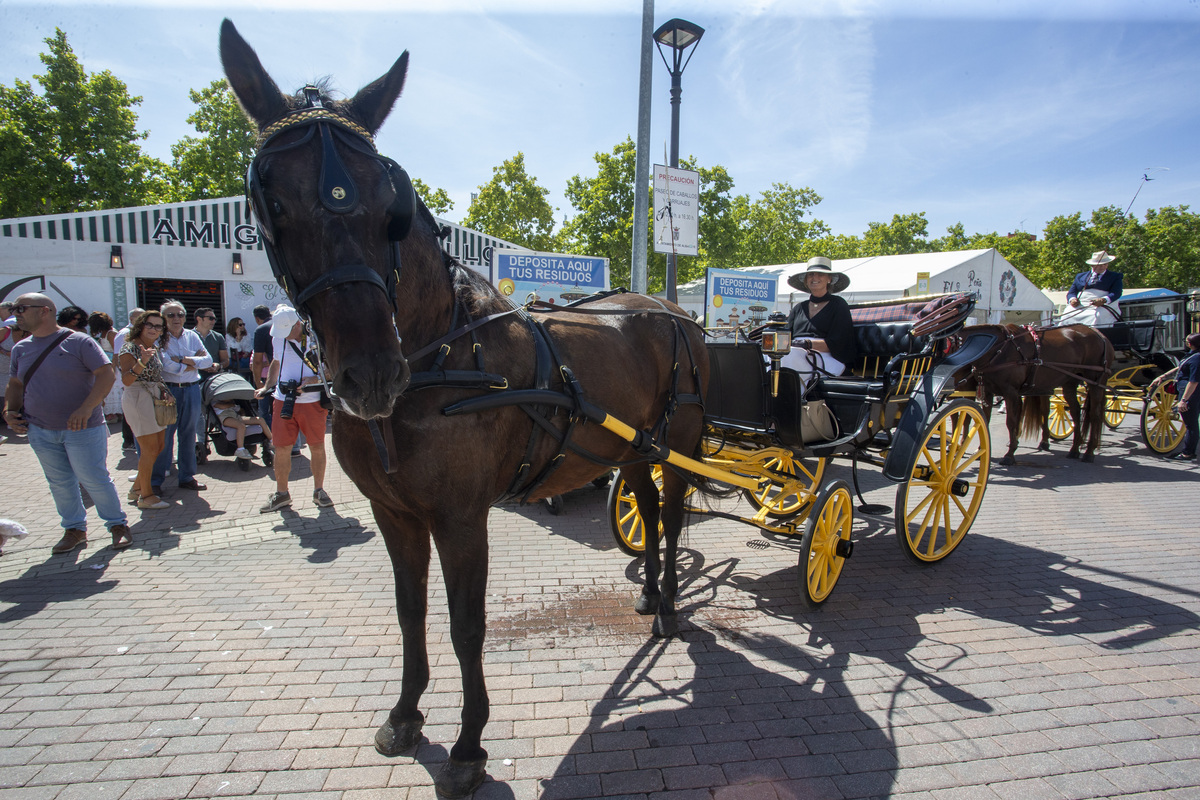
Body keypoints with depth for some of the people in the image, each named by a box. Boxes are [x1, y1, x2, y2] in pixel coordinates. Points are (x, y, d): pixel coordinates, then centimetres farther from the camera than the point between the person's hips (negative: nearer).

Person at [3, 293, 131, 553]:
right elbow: (15, 384, 20)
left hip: (83, 429, -6)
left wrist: (86, 408, -25)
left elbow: (106, 374, -15)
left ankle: (118, 525, 14)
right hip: (40, 431, 6)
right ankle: (74, 530, 24)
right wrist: (9, 411, 1)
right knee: (59, 483, 12)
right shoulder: (21, 348, 10)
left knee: (94, 480, -2)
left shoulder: (78, 341, -9)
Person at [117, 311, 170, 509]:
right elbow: (126, 380, -22)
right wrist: (142, 362, -34)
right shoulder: (130, 348, -12)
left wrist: (166, 394, 11)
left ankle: (137, 488, 26)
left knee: (159, 446, 13)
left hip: (156, 399, 9)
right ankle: (145, 496, 6)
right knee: (150, 449, -5)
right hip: (139, 400, -9)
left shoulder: (154, 348, 13)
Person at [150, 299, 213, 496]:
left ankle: (187, 476, 19)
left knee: (189, 434, 9)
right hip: (168, 390, -4)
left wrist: (184, 359, -10)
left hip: (191, 389, 4)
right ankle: (155, 480, 8)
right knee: (164, 436, -2)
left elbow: (208, 359, 2)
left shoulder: (192, 336, 10)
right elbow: (165, 365, -15)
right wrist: (191, 364, -5)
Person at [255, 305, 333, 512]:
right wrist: (267, 386, 15)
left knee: (317, 447, 5)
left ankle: (319, 491, 19)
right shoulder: (278, 339, 7)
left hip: (312, 401, -4)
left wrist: (316, 379, -22)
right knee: (281, 448, 5)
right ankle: (281, 493, 19)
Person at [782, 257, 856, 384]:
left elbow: (836, 344, -2)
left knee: (792, 355, -38)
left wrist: (809, 343, -19)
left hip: (828, 358, -4)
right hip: (796, 354, 4)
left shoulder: (839, 305, 11)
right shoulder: (799, 308, 26)